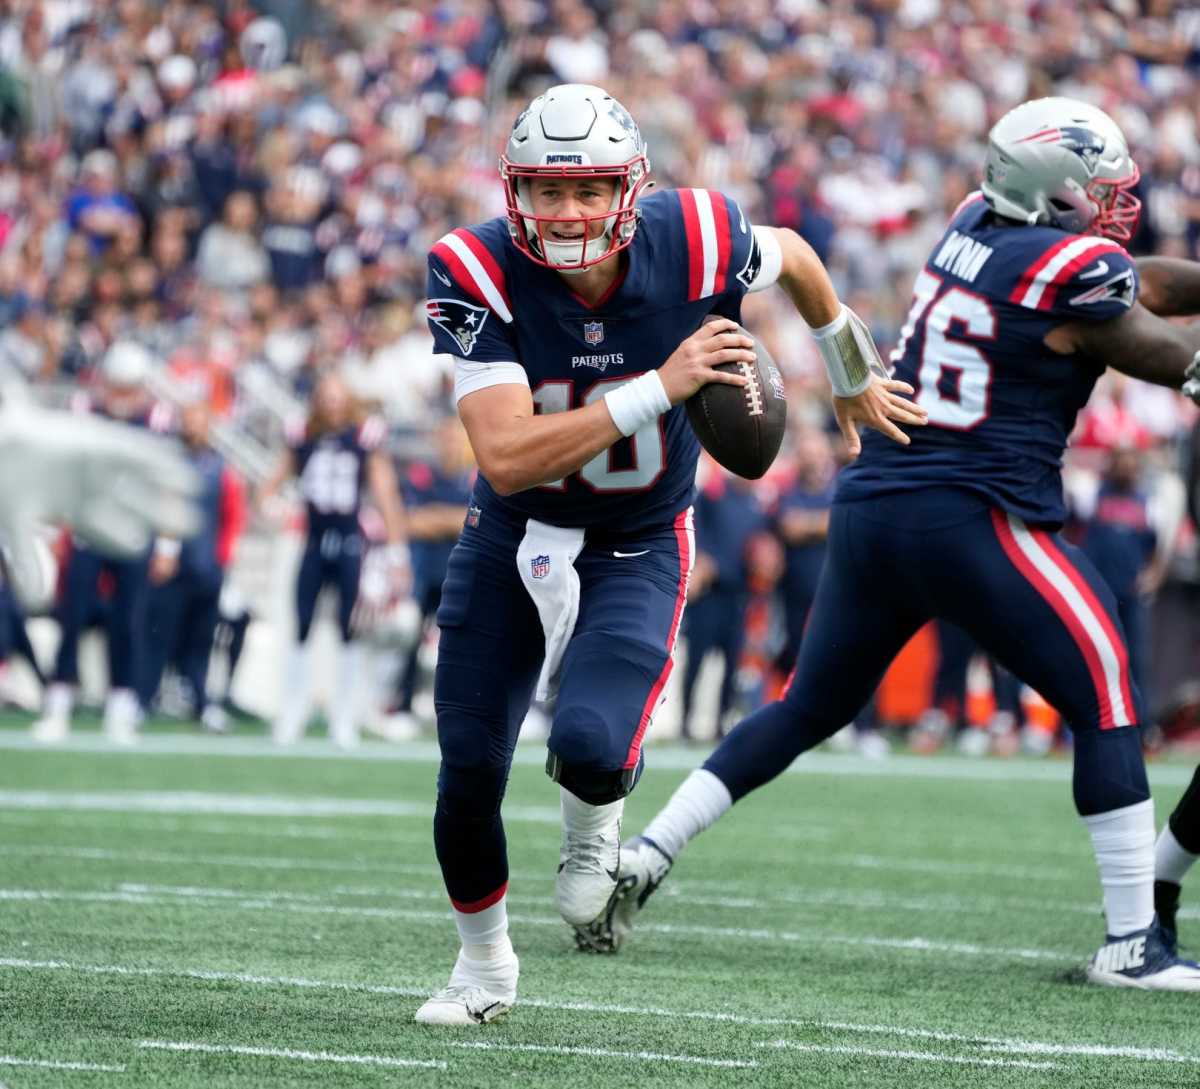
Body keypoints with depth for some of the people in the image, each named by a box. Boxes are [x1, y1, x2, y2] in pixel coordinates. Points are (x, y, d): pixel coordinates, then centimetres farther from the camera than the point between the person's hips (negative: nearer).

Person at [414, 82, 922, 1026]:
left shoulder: (692, 247, -22)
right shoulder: (479, 274, -24)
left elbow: (790, 256, 4)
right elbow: (507, 460, -32)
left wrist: (855, 378, 20)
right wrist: (659, 388, -37)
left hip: (638, 549, -1)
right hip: (513, 537, 1)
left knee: (592, 746, -25)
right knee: (469, 774, 3)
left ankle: (593, 824, 14)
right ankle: (484, 965, 31)